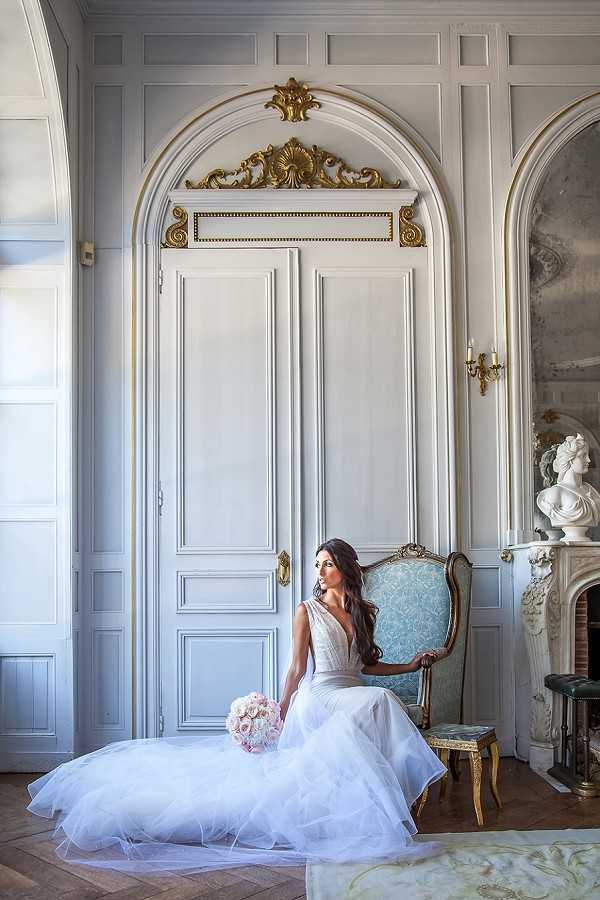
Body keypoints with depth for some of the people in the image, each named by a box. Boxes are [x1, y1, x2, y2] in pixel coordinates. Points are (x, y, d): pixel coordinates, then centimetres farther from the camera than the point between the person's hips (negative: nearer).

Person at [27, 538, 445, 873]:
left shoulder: (361, 612, 15)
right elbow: (298, 668, 0)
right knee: (380, 702, -32)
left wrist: (411, 665, 22)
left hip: (354, 696, 6)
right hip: (319, 697, -6)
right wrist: (282, 710, -3)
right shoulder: (308, 610, 0)